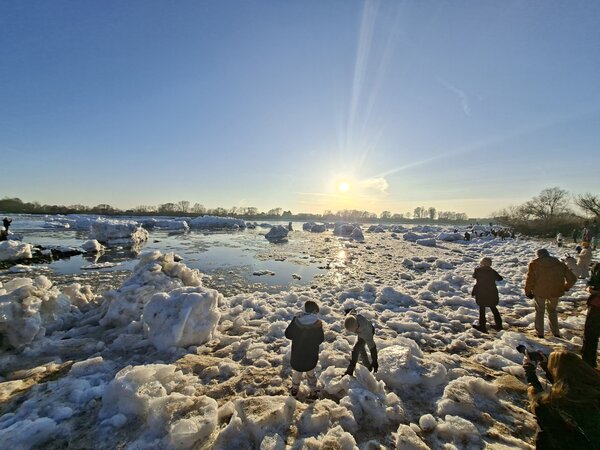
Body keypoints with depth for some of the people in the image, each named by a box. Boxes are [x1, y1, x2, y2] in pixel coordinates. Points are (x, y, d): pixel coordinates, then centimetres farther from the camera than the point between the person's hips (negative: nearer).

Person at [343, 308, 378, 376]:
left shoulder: (364, 330, -49)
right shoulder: (351, 316, -38)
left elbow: (372, 346, -37)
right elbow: (353, 310, -11)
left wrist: (375, 362, -28)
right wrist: (348, 312, 14)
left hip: (369, 332, -6)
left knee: (356, 349, -15)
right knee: (361, 349, 20)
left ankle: (350, 371, -2)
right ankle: (368, 367, 38)